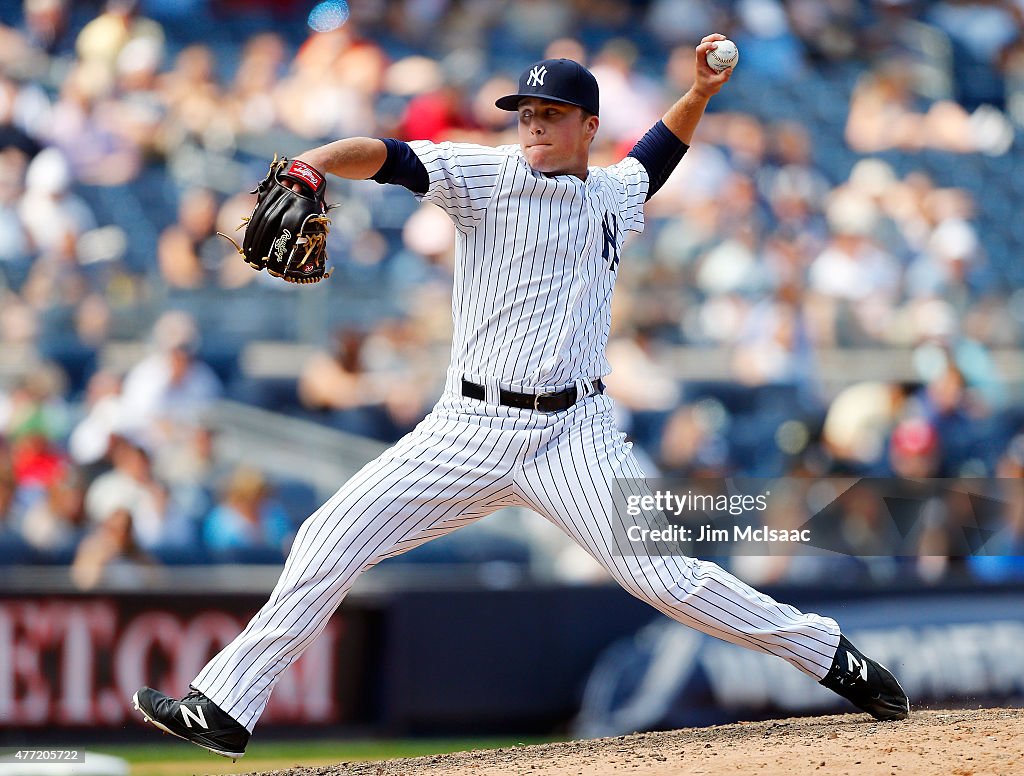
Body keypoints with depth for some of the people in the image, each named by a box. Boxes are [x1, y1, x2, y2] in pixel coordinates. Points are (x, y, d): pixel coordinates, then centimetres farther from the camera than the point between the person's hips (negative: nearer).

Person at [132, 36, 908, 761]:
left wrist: (699, 95, 21)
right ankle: (226, 706, -1)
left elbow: (655, 154, 36)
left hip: (575, 437, 0)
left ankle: (830, 656, 1)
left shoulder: (616, 193, 11)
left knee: (663, 575, -13)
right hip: (471, 429, 0)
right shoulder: (489, 176, 0)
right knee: (329, 541, -7)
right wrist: (310, 164, -34)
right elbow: (389, 157, -16)